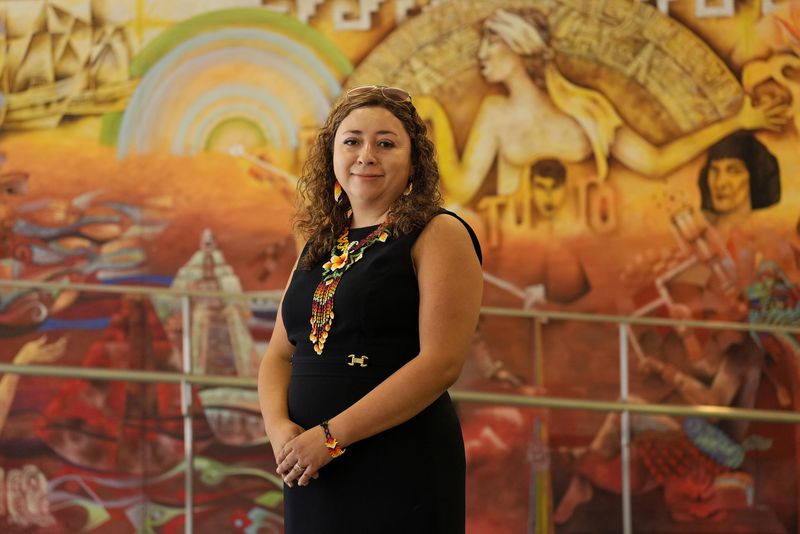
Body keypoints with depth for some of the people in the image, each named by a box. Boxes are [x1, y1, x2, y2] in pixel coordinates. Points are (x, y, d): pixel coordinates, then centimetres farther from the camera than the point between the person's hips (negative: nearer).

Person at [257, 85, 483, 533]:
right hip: (313, 475, 6)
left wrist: (332, 436, -17)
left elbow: (442, 362, -15)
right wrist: (279, 426, -7)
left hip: (401, 470, -6)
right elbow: (280, 355, 15)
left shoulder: (439, 236, -4)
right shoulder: (320, 247, 16)